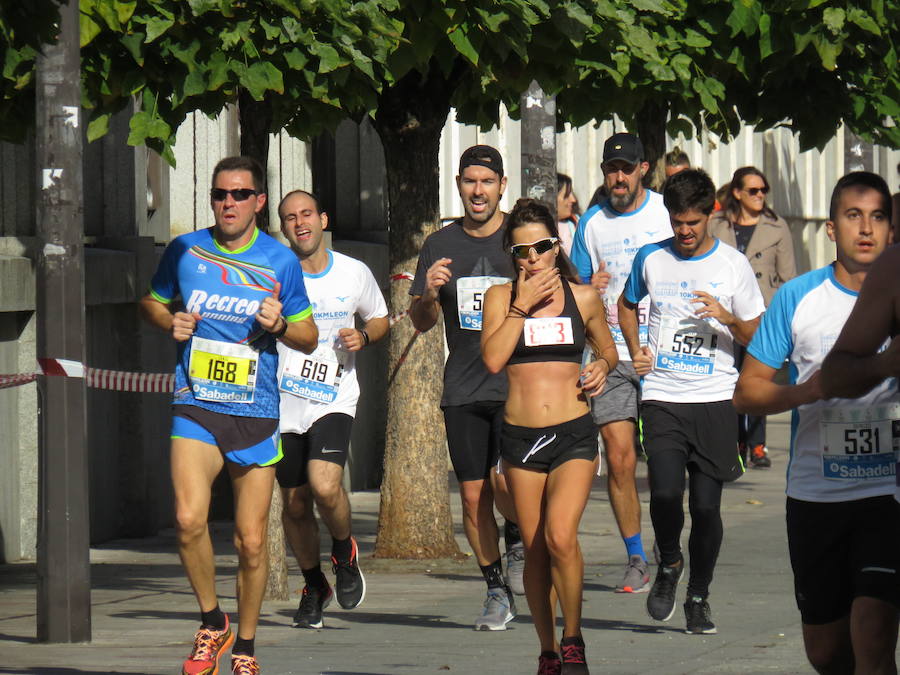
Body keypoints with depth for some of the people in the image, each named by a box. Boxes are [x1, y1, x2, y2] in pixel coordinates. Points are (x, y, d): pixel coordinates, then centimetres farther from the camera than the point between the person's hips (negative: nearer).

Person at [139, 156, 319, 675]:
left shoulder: (280, 262, 2)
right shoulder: (185, 251, 4)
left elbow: (310, 337, 10)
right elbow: (152, 302, 22)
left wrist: (280, 326, -11)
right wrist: (171, 322, -1)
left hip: (256, 414, 0)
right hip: (196, 407, 0)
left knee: (251, 540, 1)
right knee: (189, 520, -20)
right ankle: (212, 622, 2)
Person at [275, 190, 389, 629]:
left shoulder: (354, 273, 2)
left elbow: (380, 319, 17)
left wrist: (364, 337, -5)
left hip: (334, 401, -1)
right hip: (282, 404, 1)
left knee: (324, 486, -23)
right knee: (294, 503, 8)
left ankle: (345, 552, 8)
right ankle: (313, 586, 32)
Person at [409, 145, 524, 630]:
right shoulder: (440, 245, 9)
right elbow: (420, 322, 13)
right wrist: (429, 293, -8)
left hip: (518, 385, -3)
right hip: (463, 389, 3)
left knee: (505, 479, -20)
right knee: (473, 494, 2)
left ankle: (518, 540, 12)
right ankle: (497, 591, 15)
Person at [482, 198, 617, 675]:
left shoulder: (583, 298, 5)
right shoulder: (500, 298, 4)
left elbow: (608, 350, 21)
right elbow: (492, 359, -11)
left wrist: (602, 367, -1)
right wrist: (522, 304, -11)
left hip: (573, 435, -2)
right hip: (520, 436, 2)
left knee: (560, 536, -21)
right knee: (534, 550, 6)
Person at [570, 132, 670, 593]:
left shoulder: (667, 213, 2)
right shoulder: (593, 223, 11)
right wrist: (587, 290, -6)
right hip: (611, 356, 2)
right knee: (619, 457, -3)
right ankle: (636, 560, 5)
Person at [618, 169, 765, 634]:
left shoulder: (733, 265, 2)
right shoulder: (651, 259, 7)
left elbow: (757, 336, 6)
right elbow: (627, 305, 26)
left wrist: (728, 318, -15)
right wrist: (634, 351, 9)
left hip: (715, 402, -1)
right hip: (662, 398, 1)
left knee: (706, 505, -2)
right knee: (665, 493, -16)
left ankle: (699, 598, 15)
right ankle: (668, 564, 14)